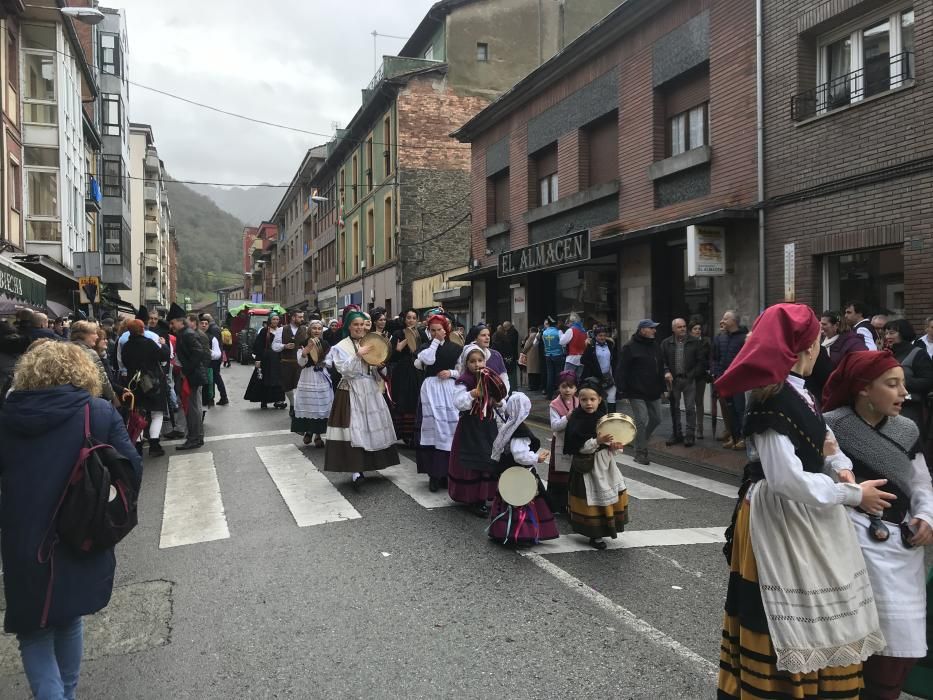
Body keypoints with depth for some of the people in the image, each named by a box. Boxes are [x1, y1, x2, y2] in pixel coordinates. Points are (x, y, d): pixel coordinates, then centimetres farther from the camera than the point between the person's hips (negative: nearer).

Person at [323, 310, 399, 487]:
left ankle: (366, 464, 21)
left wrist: (380, 365, -6)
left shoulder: (370, 344, 12)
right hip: (351, 392, -5)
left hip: (371, 390, 6)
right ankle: (355, 471, -11)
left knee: (372, 426, 8)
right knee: (354, 428, -11)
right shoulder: (341, 347, -2)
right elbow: (344, 370, -15)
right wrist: (358, 355, -22)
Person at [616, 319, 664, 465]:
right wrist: (623, 389, -16)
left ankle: (641, 441, 34)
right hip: (637, 393, -7)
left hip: (653, 393, 7)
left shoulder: (655, 347, 13)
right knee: (641, 421, -8)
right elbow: (621, 370, -12)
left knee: (656, 419, 12)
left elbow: (660, 369, 21)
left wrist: (661, 387, 17)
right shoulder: (630, 347, -9)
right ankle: (640, 453, 3)